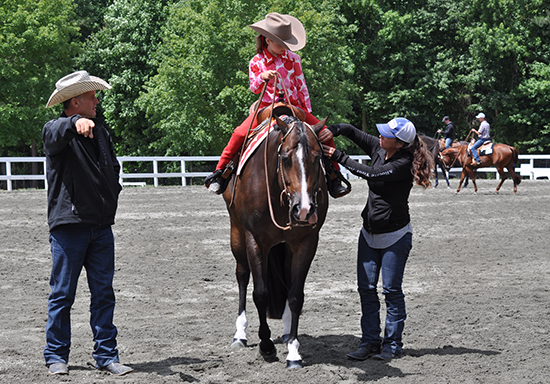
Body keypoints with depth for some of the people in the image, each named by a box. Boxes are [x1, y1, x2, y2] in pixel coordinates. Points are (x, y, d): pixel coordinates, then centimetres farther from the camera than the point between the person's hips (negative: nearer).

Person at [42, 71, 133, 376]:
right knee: (63, 294, 2)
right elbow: (57, 135, -31)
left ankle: (106, 355, 13)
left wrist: (112, 195, 10)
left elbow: (113, 168, 27)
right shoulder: (55, 130, -5)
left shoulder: (100, 131, 16)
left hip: (101, 225, 6)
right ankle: (57, 357, 11)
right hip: (69, 225, -6)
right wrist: (76, 122, -51)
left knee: (104, 294, 7)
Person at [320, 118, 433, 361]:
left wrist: (338, 157, -21)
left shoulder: (404, 164, -20)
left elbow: (370, 173, -26)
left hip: (395, 235, -7)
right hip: (369, 232, 7)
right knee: (366, 287, 6)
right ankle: (370, 341, 13)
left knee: (391, 289, -1)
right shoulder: (378, 149, 1)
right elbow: (351, 131, 5)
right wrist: (332, 130, -16)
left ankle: (393, 344, 9)